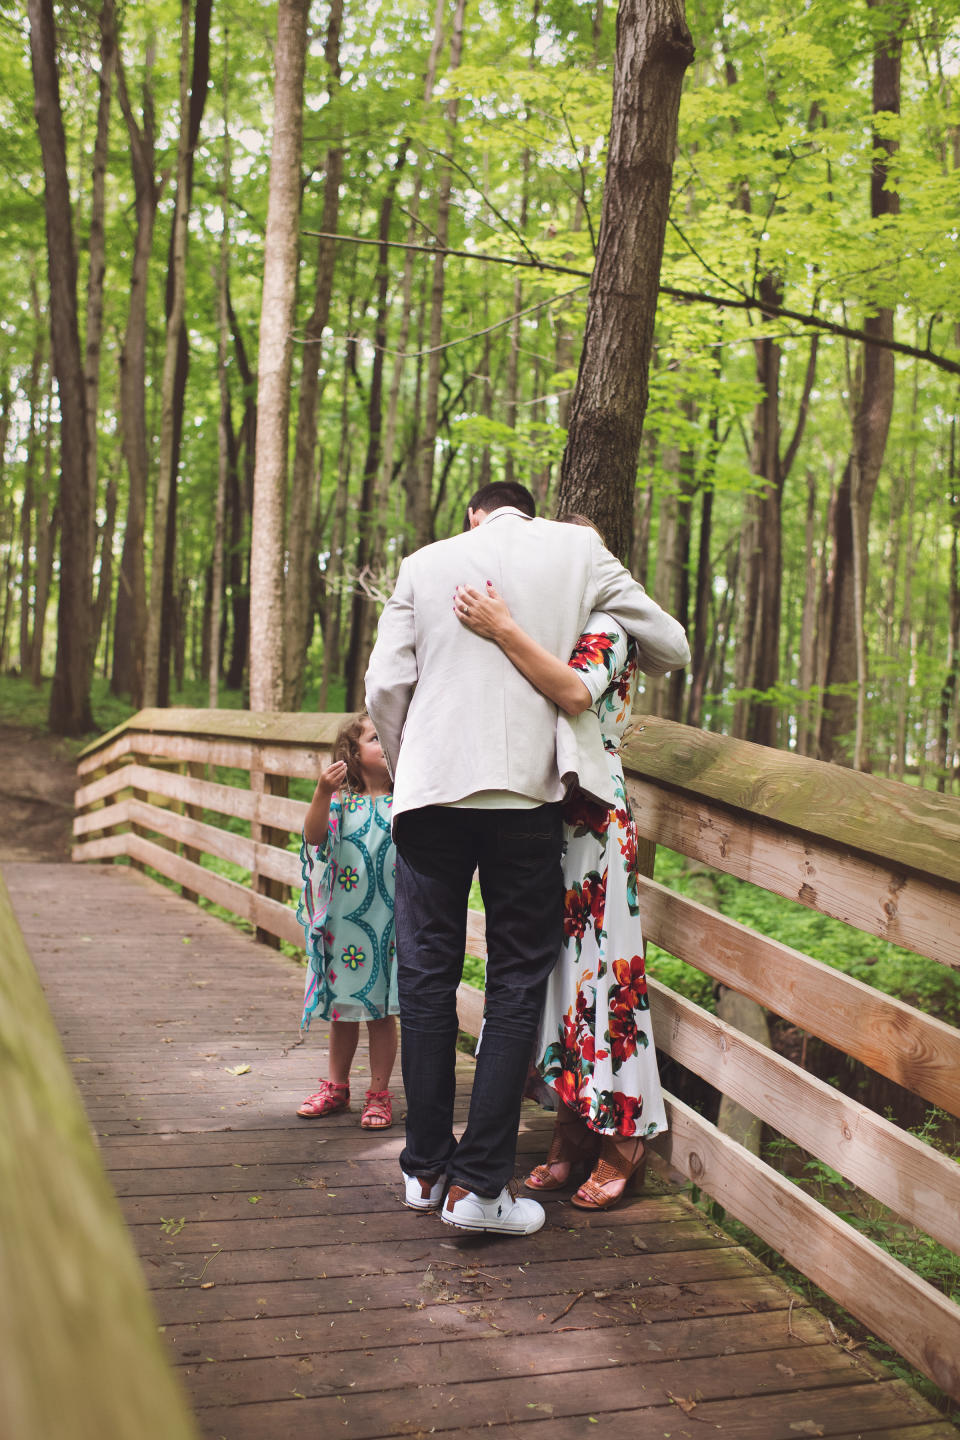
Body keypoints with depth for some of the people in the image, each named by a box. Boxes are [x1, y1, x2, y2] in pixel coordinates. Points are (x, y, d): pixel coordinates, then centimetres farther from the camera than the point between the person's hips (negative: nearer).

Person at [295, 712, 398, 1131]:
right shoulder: (341, 799, -1)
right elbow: (314, 837, -15)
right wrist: (323, 793, -30)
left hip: (391, 921, -1)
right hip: (344, 920, 1)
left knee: (382, 1010, 6)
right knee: (343, 1008, 14)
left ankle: (379, 1094, 19)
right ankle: (336, 1087, 31)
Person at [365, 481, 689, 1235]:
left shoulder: (426, 563, 9)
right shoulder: (579, 551, 7)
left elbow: (385, 686, 4)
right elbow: (672, 647, 11)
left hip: (431, 787, 2)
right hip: (524, 792, -1)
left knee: (427, 975, 11)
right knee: (518, 981, 5)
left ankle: (426, 1166, 19)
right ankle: (479, 1185, 3)